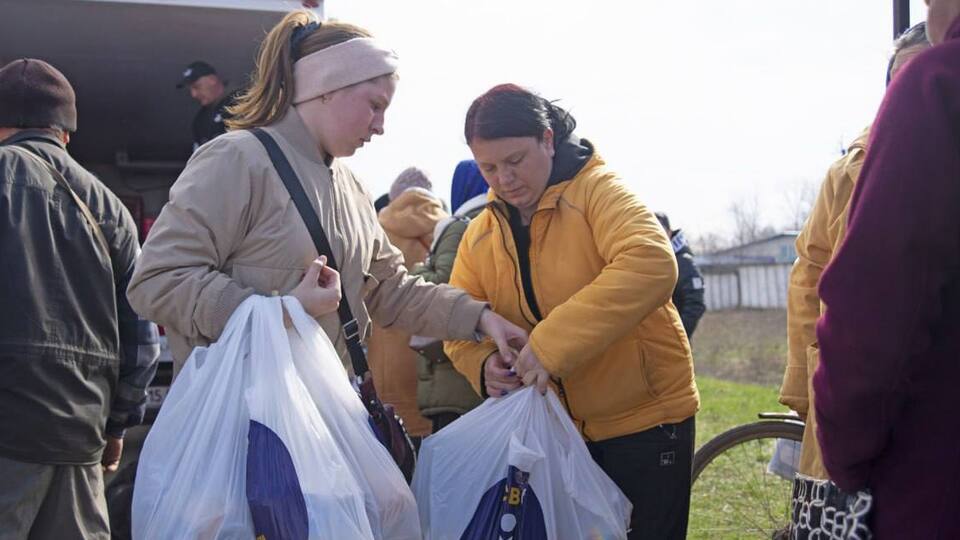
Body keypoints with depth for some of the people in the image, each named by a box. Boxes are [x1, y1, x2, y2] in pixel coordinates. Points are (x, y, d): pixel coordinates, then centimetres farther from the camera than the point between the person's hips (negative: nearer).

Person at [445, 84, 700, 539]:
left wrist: (551, 344, -38)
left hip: (644, 416, -5)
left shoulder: (597, 190, -15)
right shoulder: (480, 235, 3)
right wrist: (484, 363, -21)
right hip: (560, 427, 5)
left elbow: (651, 264, -33)